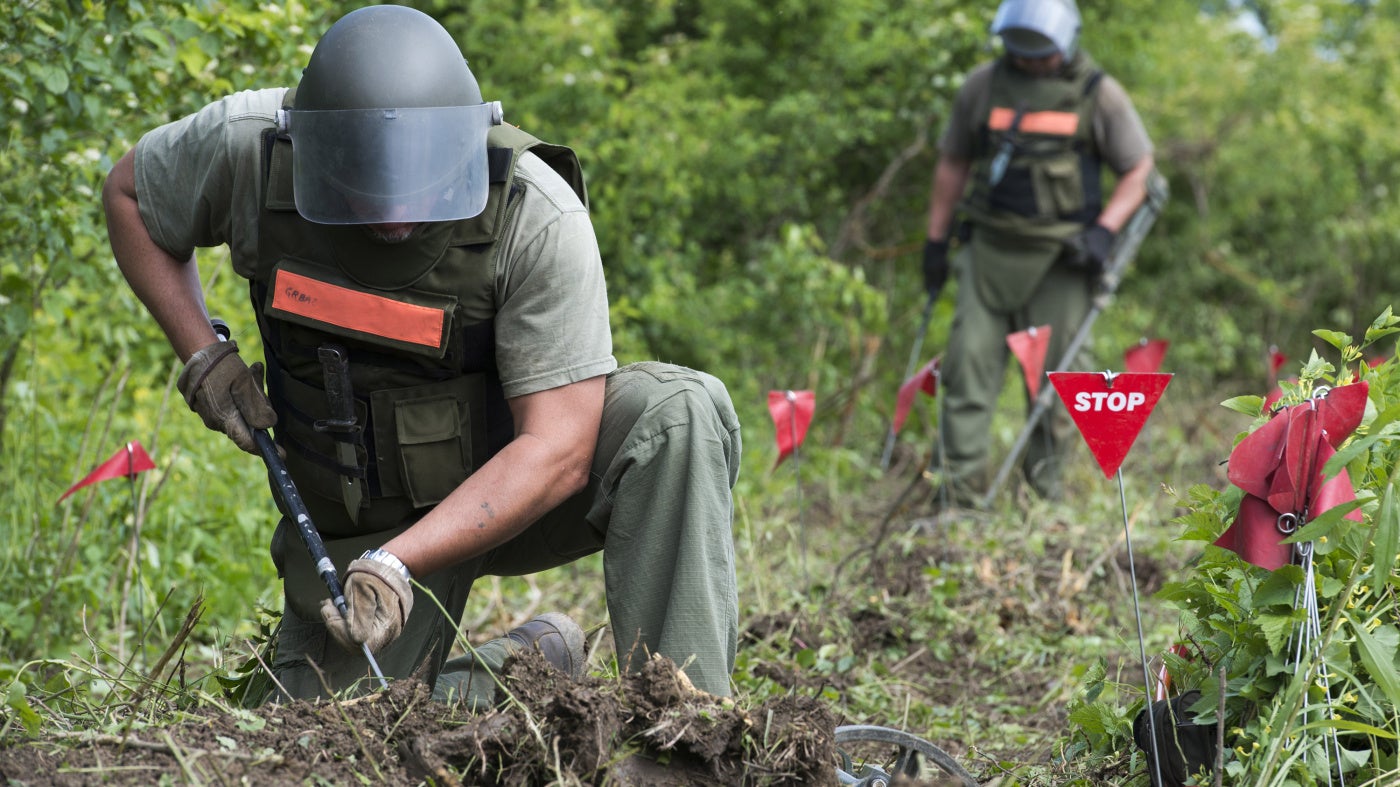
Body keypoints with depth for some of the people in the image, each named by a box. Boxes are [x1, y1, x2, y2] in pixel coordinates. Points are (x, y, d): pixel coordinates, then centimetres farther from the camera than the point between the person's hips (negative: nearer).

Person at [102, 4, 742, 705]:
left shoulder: (538, 217, -28)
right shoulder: (248, 146, -20)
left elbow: (558, 450, -29)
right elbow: (128, 194, 2)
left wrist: (395, 566, -38)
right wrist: (202, 355, -10)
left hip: (515, 481, -2)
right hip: (356, 520, 3)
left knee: (680, 412, -31)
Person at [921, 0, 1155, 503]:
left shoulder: (1098, 93, 0)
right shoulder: (983, 85, 6)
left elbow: (1138, 169, 3)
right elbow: (953, 163, 15)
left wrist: (1104, 231, -11)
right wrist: (936, 239, 13)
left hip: (1060, 256, -2)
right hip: (990, 250, 2)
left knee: (1054, 373, 0)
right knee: (969, 365, -6)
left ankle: (1044, 492, 11)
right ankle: (960, 494, -4)